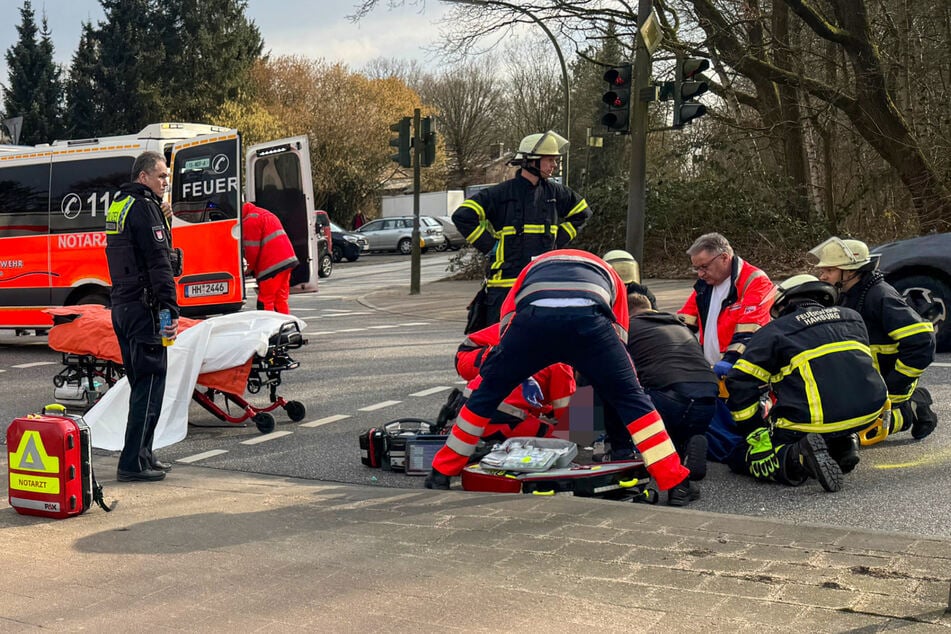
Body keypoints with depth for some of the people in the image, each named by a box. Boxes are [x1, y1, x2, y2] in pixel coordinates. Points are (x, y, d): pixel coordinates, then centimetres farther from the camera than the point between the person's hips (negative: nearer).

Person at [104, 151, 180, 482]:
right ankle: (133, 463, -6)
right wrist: (171, 308, -20)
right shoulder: (144, 207, -12)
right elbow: (158, 262, -18)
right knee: (150, 383, -7)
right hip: (143, 306, -10)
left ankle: (142, 454, 22)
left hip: (122, 306, 10)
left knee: (141, 383, 16)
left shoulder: (117, 206, 18)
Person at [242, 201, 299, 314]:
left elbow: (252, 249, -11)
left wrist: (249, 267, 6)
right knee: (281, 300, 13)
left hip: (272, 265, -10)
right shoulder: (261, 213, 24)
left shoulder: (249, 220, -8)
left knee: (264, 302, -5)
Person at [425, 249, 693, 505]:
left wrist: (521, 374, 38)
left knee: (488, 391, 20)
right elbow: (618, 340, 37)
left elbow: (507, 318, 32)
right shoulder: (607, 272, 43)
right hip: (590, 319, 0)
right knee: (630, 397, 16)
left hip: (533, 317, 1)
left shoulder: (535, 265, 44)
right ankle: (675, 482, 13)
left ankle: (441, 473, 27)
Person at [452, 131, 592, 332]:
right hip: (505, 284, -5)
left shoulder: (555, 192, 10)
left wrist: (558, 242, 15)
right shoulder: (502, 193, -6)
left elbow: (581, 212, 27)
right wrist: (490, 246, -9)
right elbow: (462, 216, -10)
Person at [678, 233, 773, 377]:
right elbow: (685, 321, 16)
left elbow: (748, 332, -23)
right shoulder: (704, 284, 15)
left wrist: (731, 360, -33)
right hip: (707, 371, 7)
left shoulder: (755, 282, -11)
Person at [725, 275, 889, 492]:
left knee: (740, 457, 9)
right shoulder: (852, 318, 22)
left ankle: (796, 458, -19)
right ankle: (844, 443, 13)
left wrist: (755, 432, 15)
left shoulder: (773, 332, 7)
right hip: (868, 412, 6)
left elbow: (741, 383, 3)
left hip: (809, 422, -5)